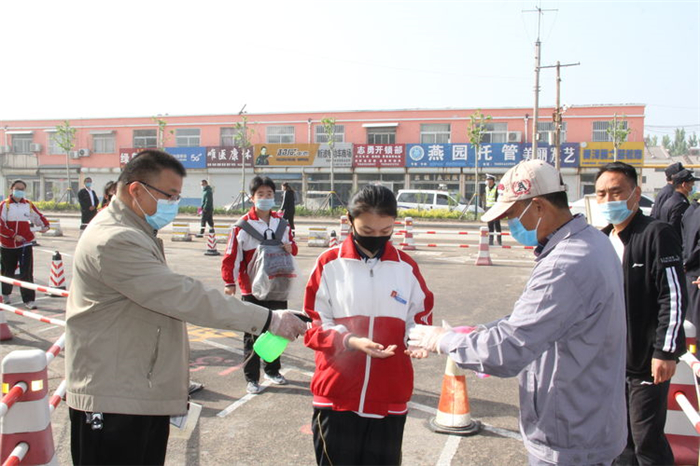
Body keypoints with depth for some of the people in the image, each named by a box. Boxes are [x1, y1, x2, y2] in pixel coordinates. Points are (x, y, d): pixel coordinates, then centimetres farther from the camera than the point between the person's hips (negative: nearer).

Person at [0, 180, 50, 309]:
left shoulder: (29, 205, 5)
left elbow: (39, 216, 14)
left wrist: (45, 225, -6)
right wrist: (14, 235, -18)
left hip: (26, 244, 1)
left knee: (27, 273, -7)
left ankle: (28, 299, -4)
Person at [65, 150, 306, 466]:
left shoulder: (139, 233, 16)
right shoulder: (114, 241, -20)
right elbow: (184, 296, -27)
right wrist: (268, 319, -26)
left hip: (147, 397, 10)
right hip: (113, 402, -10)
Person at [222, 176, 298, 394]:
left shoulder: (281, 222, 6)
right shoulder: (243, 225, -9)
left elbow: (292, 246, 16)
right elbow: (232, 255, -9)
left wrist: (290, 247, -7)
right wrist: (229, 282, -14)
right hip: (253, 289, -4)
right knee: (253, 334, 2)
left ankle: (272, 370, 32)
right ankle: (251, 378, 14)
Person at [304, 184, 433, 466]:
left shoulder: (407, 267, 3)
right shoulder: (329, 264, -4)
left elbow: (420, 318, 12)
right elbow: (313, 326, -3)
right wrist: (350, 341, -20)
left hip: (389, 400, 2)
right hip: (336, 398, -2)